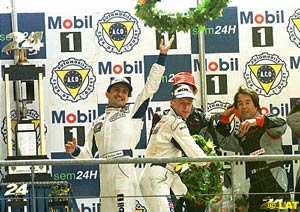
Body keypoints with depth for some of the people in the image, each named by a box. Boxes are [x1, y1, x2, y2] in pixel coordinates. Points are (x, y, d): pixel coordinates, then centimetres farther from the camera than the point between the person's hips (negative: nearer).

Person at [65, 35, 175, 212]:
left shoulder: (133, 111, 14)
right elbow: (89, 152, 25)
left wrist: (162, 56, 4)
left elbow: (151, 86, 8)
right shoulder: (98, 123, 27)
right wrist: (75, 151, 4)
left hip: (124, 169, -5)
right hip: (105, 173, 5)